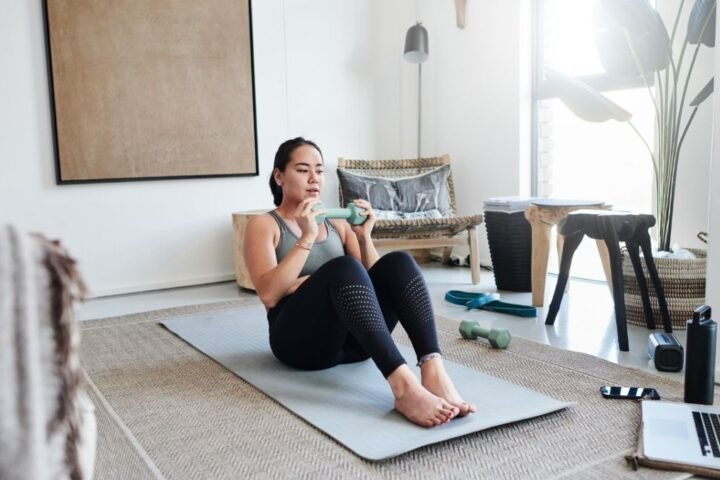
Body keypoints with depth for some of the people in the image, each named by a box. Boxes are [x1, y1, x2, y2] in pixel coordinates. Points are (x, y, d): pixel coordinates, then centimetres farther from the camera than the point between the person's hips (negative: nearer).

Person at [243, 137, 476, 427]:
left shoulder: (336, 223, 20)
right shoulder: (263, 225, 5)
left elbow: (371, 279, 12)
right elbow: (268, 294, -12)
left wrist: (364, 236, -2)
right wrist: (307, 238, -17)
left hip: (351, 339, 5)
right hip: (302, 339, -5)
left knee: (398, 263, -20)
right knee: (342, 268, -33)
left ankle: (434, 373, -40)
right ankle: (403, 386, -48)